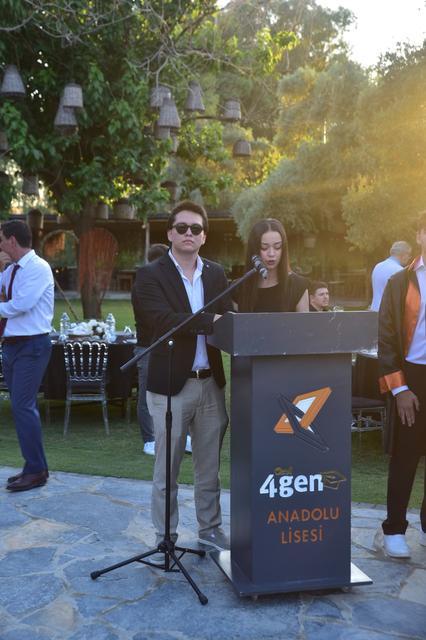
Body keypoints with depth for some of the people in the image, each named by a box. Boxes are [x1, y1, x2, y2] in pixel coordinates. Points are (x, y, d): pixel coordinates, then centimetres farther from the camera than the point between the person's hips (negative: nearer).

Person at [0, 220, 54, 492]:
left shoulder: (38, 268, -13)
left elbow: (22, 304, -24)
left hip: (31, 346, -9)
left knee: (23, 406, -10)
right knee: (23, 407, 13)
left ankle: (36, 471, 0)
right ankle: (34, 467, 23)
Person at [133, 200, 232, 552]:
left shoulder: (217, 274, 11)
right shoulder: (151, 275, -4)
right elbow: (162, 321, -20)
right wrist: (210, 321, -23)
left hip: (211, 382, 4)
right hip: (172, 384, -4)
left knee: (210, 466, 15)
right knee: (167, 469, 7)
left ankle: (210, 528, 30)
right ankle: (166, 536, 22)